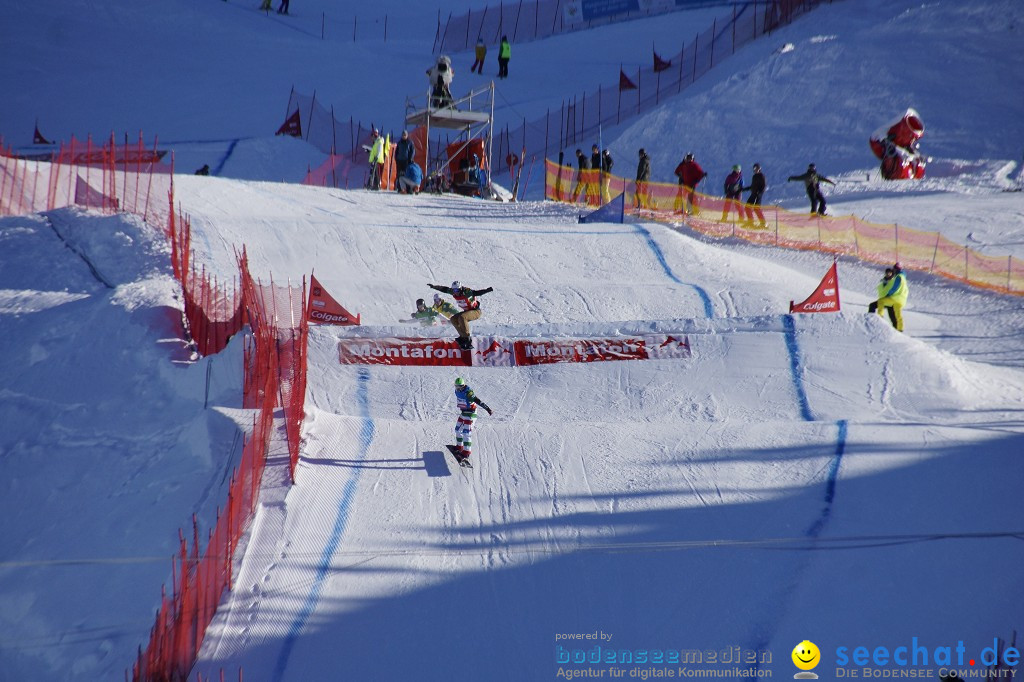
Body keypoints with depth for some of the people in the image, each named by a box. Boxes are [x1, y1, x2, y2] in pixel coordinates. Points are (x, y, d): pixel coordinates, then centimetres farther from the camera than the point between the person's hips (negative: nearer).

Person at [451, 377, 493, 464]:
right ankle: (459, 447, 37)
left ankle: (466, 453, -8)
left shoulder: (468, 392, -27)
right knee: (458, 430, 19)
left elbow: (477, 400, -34)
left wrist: (488, 409, -40)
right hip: (463, 412, 9)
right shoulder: (457, 391, -1)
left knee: (466, 433, -11)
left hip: (470, 414, -9)